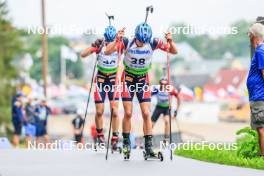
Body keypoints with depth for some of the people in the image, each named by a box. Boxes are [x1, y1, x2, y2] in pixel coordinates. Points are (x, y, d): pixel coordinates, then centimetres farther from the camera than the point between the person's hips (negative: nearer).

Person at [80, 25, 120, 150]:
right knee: (99, 111, -1)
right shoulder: (100, 45, -13)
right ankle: (100, 135, 20)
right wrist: (94, 46, -33)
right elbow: (83, 55, -20)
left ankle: (115, 139, -3)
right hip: (100, 79, 0)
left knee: (114, 111, -9)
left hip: (114, 79, 0)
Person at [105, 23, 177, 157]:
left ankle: (148, 147, -3)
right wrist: (117, 40, -43)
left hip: (143, 79, 1)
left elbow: (174, 51, -10)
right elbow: (107, 52, -29)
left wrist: (170, 41, -30)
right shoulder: (126, 42, -22)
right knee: (128, 113, -4)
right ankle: (126, 144, 12)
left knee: (146, 113, -5)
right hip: (128, 79, -1)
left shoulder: (153, 43, -18)